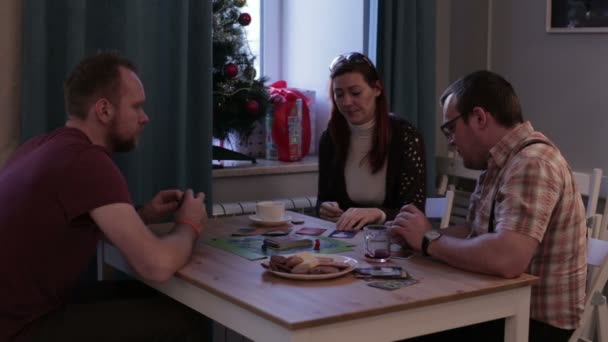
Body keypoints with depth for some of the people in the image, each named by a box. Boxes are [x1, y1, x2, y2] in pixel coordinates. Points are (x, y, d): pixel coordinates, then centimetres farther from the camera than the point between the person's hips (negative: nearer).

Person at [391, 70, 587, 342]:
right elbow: (476, 230, 12)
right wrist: (420, 234, -6)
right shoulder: (500, 159, 8)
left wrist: (429, 241, -21)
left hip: (535, 320, -8)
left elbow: (507, 259, -35)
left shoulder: (531, 164, -23)